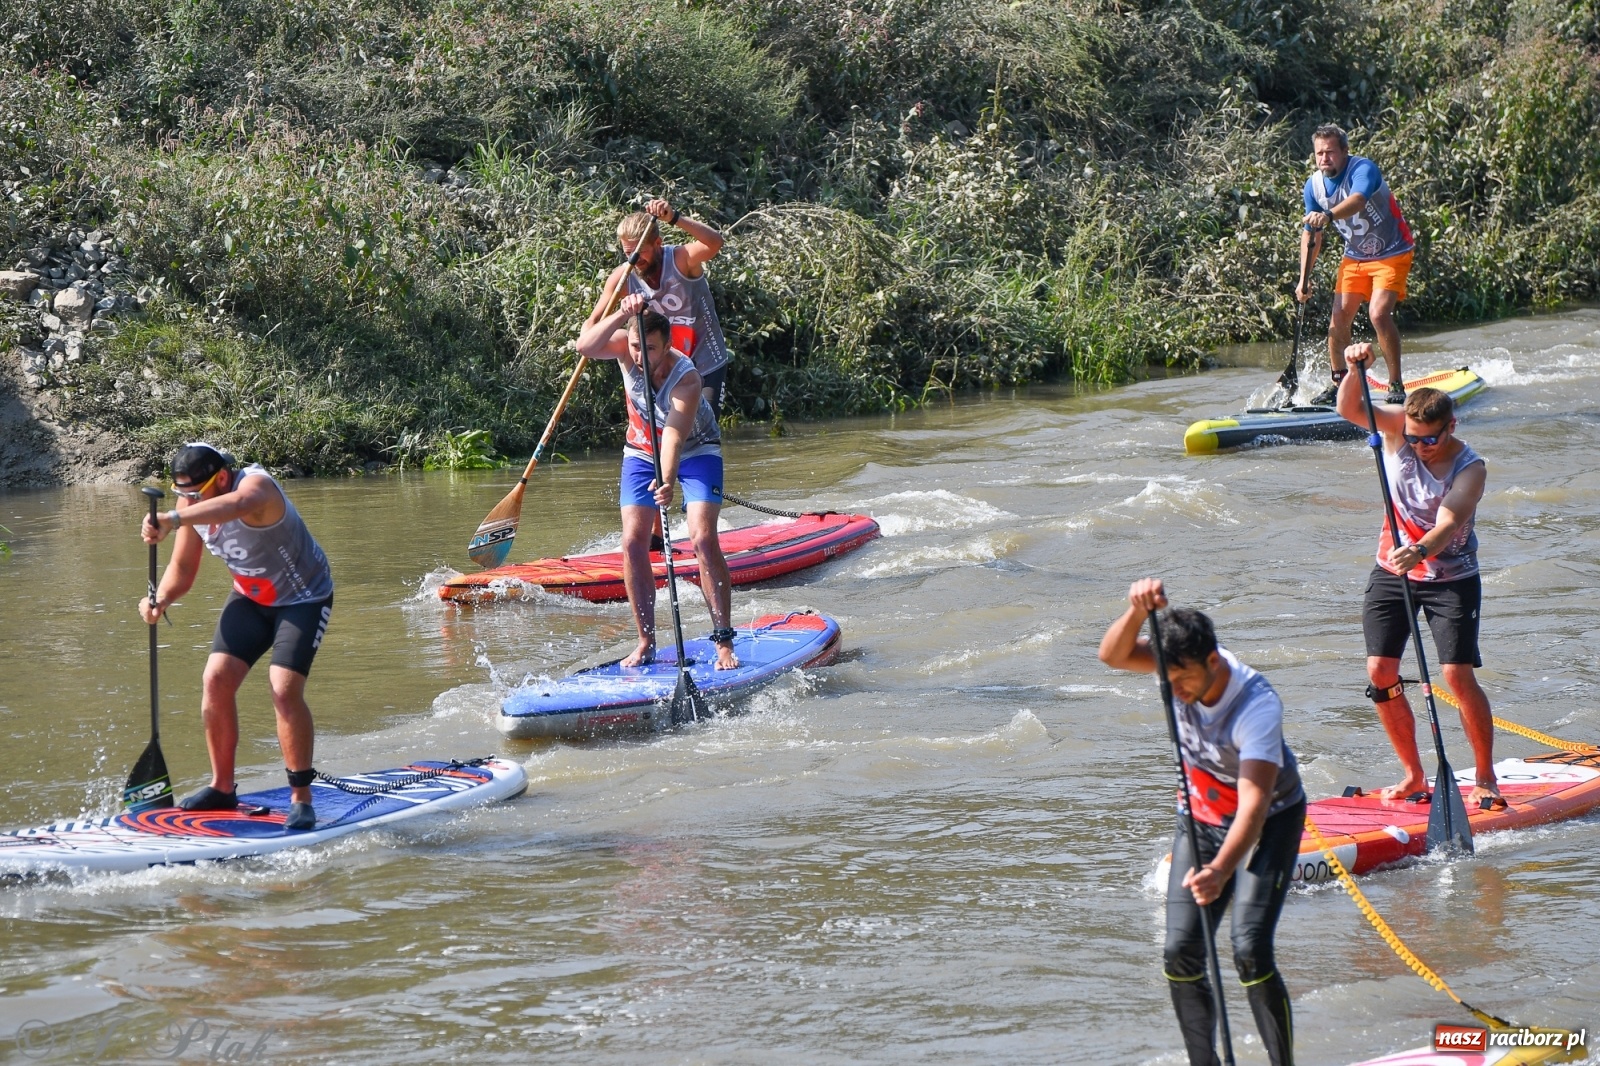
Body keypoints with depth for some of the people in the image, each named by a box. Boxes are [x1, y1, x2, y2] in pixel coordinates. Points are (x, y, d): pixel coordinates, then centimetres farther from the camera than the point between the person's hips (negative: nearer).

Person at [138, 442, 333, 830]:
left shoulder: (256, 485, -33)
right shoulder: (193, 508, -10)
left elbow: (239, 503, -59)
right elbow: (182, 570, -2)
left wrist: (172, 520, -74)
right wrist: (161, 599, -26)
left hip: (303, 598, -7)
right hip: (250, 598, 7)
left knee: (284, 688, -20)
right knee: (216, 680, -6)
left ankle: (301, 798, -9)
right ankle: (222, 787, 7)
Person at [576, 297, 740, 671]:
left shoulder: (686, 378, -34)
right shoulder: (626, 349, -21)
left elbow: (674, 435, -46)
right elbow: (585, 346, -40)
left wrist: (667, 482, -61)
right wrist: (621, 316, -53)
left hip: (695, 453, -4)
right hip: (642, 453, 4)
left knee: (703, 539, -20)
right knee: (633, 542, -10)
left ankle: (724, 641, -16)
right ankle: (646, 642, -3)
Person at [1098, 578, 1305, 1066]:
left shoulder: (1257, 705, -35)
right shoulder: (1183, 664, -18)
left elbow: (1254, 803, -44)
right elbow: (1113, 656, -27)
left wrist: (1220, 870, -58)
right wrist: (1139, 611, -46)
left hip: (1269, 823, -5)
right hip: (1201, 819, 6)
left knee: (1250, 950, -20)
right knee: (1180, 952, -5)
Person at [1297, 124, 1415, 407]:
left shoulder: (1364, 169, -24)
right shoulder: (1314, 186, -5)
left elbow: (1357, 200, -47)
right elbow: (1311, 235, 4)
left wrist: (1328, 216, -66)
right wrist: (1304, 279, -3)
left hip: (1391, 254, -6)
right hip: (1355, 257, 6)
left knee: (1379, 314, -20)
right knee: (1339, 317, -2)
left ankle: (1396, 386, -10)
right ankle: (1339, 382, 15)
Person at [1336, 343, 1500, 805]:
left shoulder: (1469, 468, -21)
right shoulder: (1399, 428, -8)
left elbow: (1447, 523, -35)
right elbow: (1349, 408, -18)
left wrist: (1421, 550, -55)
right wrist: (1356, 370, -37)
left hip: (1450, 579, -4)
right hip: (1391, 574, 4)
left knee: (1458, 675, -14)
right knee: (1380, 673, -3)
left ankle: (1485, 777, -1)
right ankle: (1413, 775, 10)